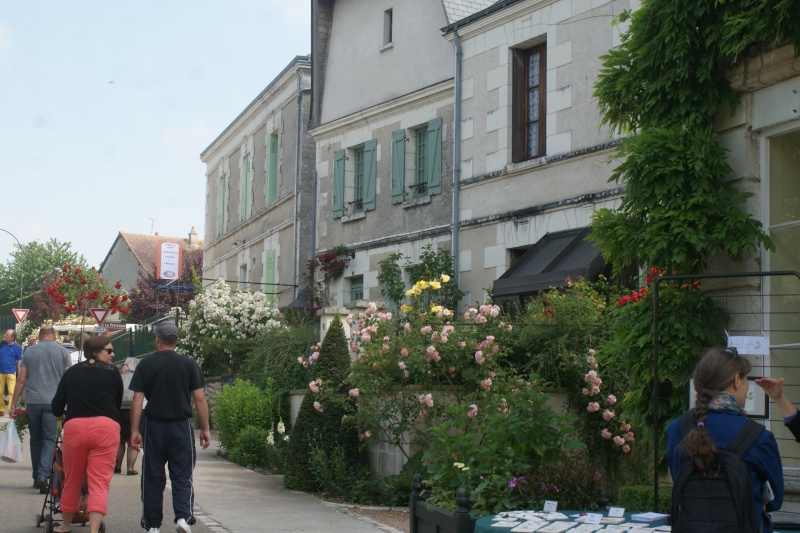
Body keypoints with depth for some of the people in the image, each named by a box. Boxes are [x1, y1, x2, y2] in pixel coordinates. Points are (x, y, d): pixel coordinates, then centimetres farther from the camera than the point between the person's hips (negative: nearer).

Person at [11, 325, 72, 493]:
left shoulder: (29, 351, 8)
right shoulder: (62, 351, 3)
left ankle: (36, 478, 20)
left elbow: (21, 380, 6)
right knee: (49, 439, 0)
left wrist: (13, 404, 8)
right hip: (52, 402, -2)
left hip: (33, 402, 2)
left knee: (35, 439, 14)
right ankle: (43, 476, -16)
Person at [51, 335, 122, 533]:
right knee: (100, 483, -4)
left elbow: (56, 407, 14)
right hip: (106, 427, -2)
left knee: (72, 481, 17)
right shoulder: (112, 372, 8)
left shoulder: (71, 372, 14)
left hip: (74, 426, 2)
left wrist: (64, 413, 37)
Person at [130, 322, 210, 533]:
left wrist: (134, 431, -1)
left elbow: (137, 400, -3)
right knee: (182, 477, 4)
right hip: (181, 426, 0)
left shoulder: (145, 364, 0)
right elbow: (199, 398, -3)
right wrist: (205, 429, 3)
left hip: (154, 427, 0)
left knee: (153, 479, 9)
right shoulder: (189, 364, 0)